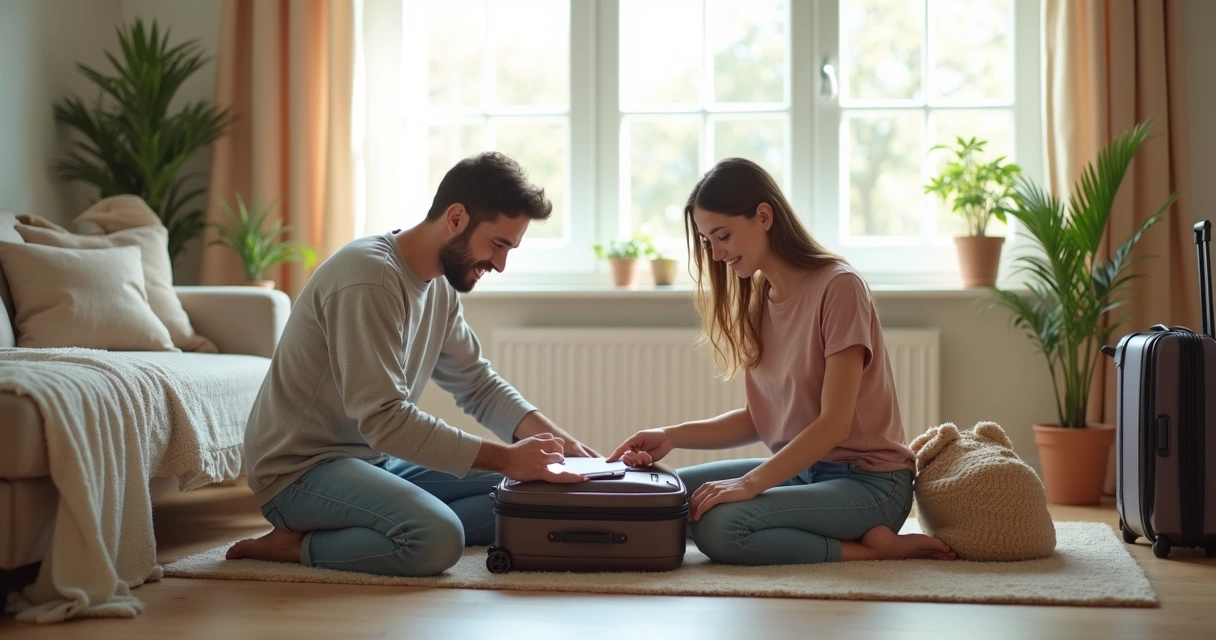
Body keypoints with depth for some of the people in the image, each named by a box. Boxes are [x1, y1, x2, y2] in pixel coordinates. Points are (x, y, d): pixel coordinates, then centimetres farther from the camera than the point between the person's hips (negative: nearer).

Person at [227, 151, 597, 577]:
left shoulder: (441, 285, 6)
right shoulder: (368, 277, -23)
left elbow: (478, 385, 12)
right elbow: (384, 419, -28)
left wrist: (551, 438, -5)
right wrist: (505, 458, -26)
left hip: (377, 458, 10)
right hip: (301, 467, -10)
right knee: (438, 538, -34)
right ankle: (298, 545, -11)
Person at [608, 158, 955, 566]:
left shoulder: (837, 287, -14)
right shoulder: (757, 299, 9)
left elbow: (834, 424, -19)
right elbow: (760, 419, 10)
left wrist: (751, 482, -27)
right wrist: (673, 436, -3)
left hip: (868, 482, -9)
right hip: (800, 468, 9)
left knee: (718, 525, -29)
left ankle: (871, 547, -10)